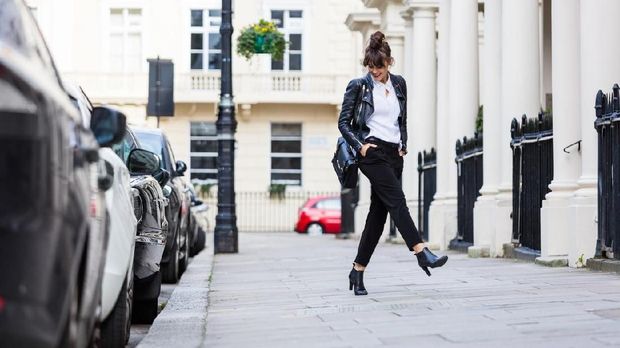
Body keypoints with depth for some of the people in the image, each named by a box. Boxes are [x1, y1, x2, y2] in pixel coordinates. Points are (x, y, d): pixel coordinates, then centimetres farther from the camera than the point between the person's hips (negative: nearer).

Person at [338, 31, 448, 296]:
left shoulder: (399, 84, 13)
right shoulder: (359, 86, -1)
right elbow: (343, 123, 1)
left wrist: (403, 144, 8)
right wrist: (360, 146, -11)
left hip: (394, 154, 6)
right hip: (372, 152, -5)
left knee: (378, 212, 3)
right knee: (396, 200, -19)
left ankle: (358, 270, 8)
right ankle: (422, 253, -27)